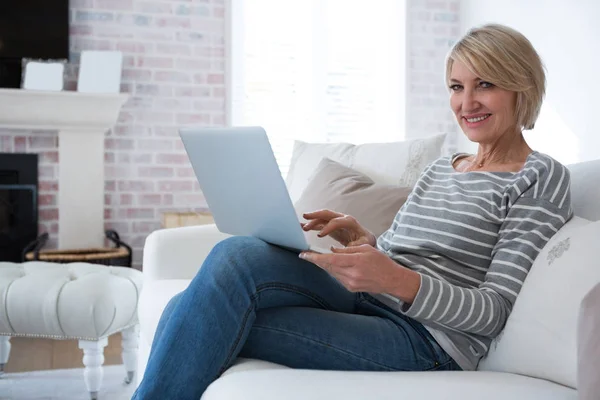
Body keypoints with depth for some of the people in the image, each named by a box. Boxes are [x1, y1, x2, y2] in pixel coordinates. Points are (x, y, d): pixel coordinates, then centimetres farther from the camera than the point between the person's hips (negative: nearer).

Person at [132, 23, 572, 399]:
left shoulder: (543, 177, 0)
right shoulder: (438, 168, 23)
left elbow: (496, 309, -9)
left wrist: (398, 281, -25)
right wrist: (361, 240, 0)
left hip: (428, 339, -7)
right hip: (367, 303, 7)